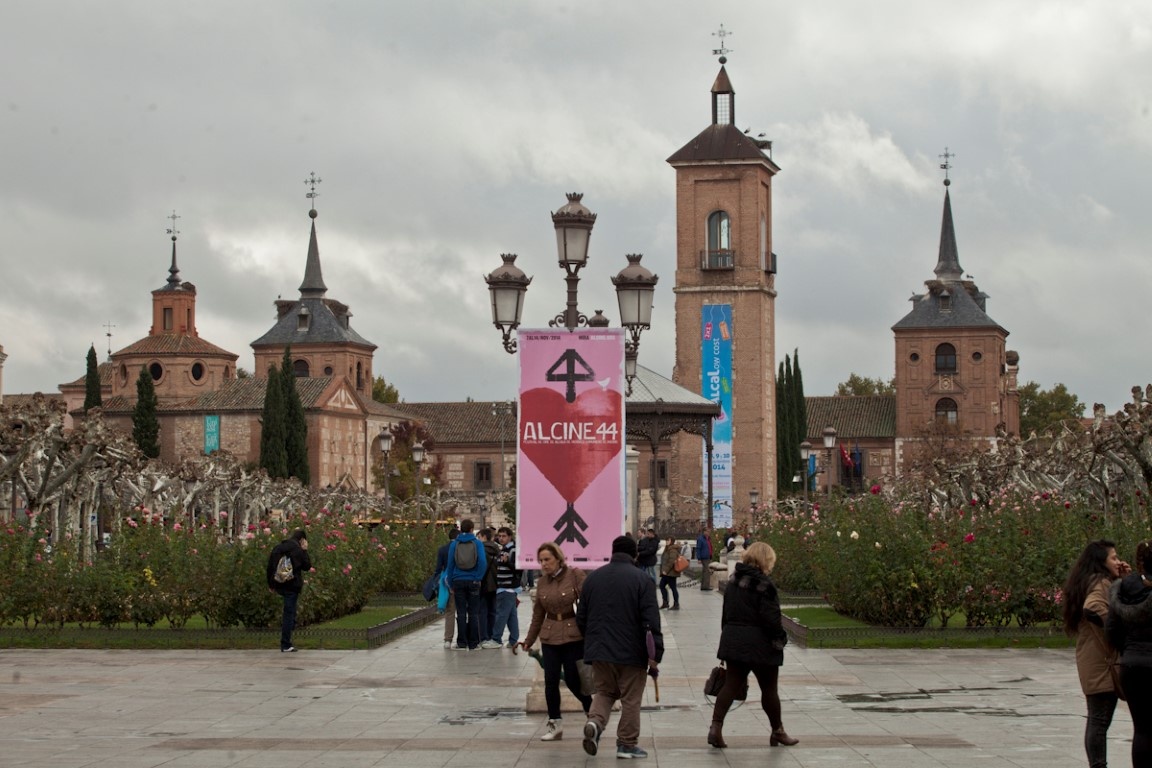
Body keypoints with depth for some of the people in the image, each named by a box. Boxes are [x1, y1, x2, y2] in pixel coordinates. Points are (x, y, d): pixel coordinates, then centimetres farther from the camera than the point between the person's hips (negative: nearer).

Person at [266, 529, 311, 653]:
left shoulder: (277, 548, 9)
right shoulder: (298, 550, -10)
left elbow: (270, 567, 11)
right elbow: (307, 566, -1)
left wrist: (271, 584, 18)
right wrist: (305, 551, 5)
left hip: (278, 585, 6)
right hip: (292, 585, -6)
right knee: (289, 613, -2)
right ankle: (285, 645, -1)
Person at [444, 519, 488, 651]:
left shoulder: (454, 544, 2)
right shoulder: (477, 543, -3)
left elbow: (450, 564, 4)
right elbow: (483, 563, -13)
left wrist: (451, 584, 9)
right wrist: (478, 578, -3)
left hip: (458, 581, 1)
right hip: (473, 582, -1)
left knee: (461, 613, 5)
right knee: (473, 613, 5)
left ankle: (462, 643, 4)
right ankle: (473, 643, 6)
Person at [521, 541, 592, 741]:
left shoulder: (575, 576, -7)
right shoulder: (541, 582, 9)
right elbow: (538, 614, 18)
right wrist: (529, 640, 21)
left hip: (574, 636, -5)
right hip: (550, 638, 5)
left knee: (573, 680, -3)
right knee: (550, 681, 0)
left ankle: (591, 710, 23)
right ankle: (555, 725, 10)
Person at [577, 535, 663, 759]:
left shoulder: (593, 577, 7)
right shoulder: (641, 579, -8)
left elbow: (581, 617, 13)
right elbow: (651, 621, -14)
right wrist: (654, 654, -11)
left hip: (599, 649, 4)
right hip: (631, 652, -4)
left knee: (604, 691, 18)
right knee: (631, 699, 7)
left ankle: (595, 721, -9)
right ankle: (627, 745, 10)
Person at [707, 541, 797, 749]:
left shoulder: (734, 581, 9)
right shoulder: (763, 584, -15)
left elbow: (726, 613, 15)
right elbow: (770, 618, -18)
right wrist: (780, 639, -7)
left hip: (732, 641, 6)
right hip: (759, 644, -6)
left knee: (731, 684, 5)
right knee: (769, 688, 8)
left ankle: (716, 727, -9)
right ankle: (777, 732, 21)